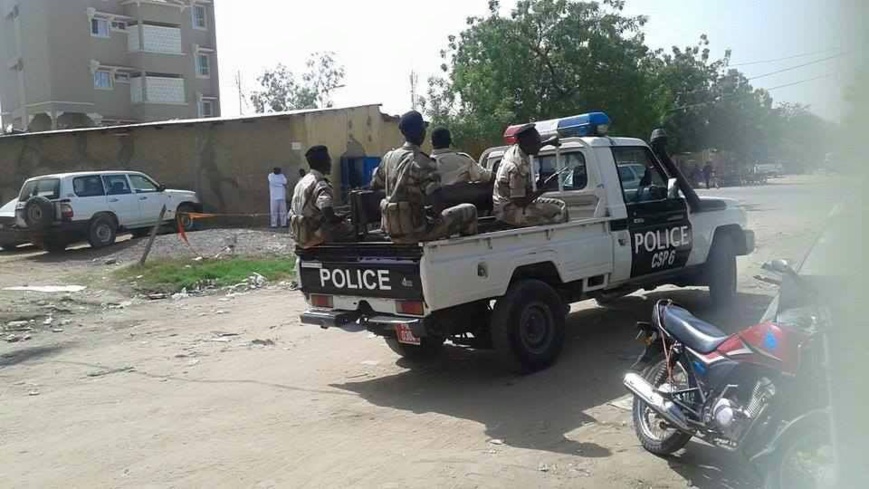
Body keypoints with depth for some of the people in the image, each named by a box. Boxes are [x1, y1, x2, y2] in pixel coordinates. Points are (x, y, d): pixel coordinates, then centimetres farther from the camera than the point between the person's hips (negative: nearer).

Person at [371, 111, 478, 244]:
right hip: (415, 231, -8)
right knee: (469, 210, 2)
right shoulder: (423, 163, -18)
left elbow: (374, 186, 18)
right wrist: (434, 214, -2)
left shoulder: (389, 157, 3)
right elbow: (438, 204, -24)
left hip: (393, 231, 8)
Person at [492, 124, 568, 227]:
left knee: (561, 205, 10)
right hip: (510, 212, -10)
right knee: (558, 212, -17)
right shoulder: (517, 167, -30)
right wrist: (540, 191, -16)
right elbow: (520, 202, -26)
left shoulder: (516, 149, -2)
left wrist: (548, 142, 32)